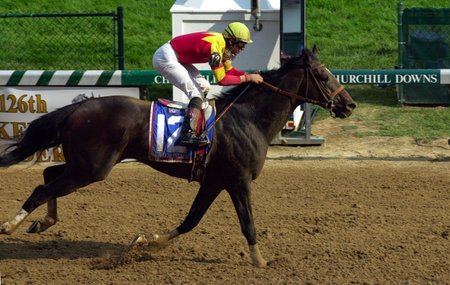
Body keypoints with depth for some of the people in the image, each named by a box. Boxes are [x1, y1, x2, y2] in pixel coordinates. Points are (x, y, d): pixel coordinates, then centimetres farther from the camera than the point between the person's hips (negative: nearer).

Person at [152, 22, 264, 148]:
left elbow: (229, 70, 15)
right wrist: (247, 78, -17)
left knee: (204, 87, 11)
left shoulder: (223, 44, 4)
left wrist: (249, 75, 2)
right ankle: (188, 135, -27)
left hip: (177, 58, 11)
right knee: (197, 93, -17)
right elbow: (221, 79, -23)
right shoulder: (215, 47, -25)